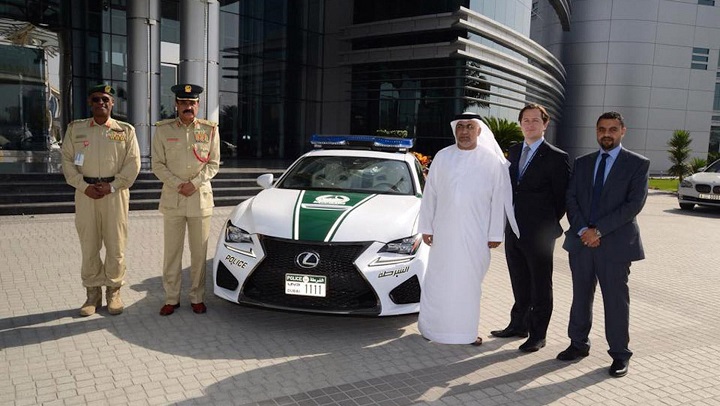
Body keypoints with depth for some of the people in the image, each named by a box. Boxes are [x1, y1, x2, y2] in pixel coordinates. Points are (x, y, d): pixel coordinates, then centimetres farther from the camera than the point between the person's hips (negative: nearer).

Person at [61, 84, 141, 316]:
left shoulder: (126, 130, 6)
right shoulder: (75, 128, 10)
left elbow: (133, 164, 0)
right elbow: (67, 161, 6)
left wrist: (111, 186, -11)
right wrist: (84, 186, -9)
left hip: (115, 193, -1)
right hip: (85, 193, 1)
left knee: (116, 245, 1)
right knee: (89, 246, 3)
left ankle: (113, 292, 14)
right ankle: (92, 293, 14)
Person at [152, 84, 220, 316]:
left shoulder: (210, 130, 4)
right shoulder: (163, 130, 3)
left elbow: (214, 164, 4)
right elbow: (157, 165, 2)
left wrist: (194, 183, -9)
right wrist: (177, 185, -11)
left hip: (201, 198, 0)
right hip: (172, 198, 0)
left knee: (199, 252, 6)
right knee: (172, 251, 4)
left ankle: (197, 297, 17)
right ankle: (171, 298, 15)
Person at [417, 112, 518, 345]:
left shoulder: (491, 161, 0)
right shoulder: (442, 157, 4)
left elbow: (498, 199, 0)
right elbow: (430, 194, 6)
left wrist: (495, 234, -3)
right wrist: (426, 227, 3)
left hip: (476, 234, -1)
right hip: (444, 232, 1)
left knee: (470, 281, 7)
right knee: (438, 280, 7)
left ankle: (466, 330, 20)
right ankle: (431, 326, 21)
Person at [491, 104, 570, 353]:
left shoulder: (556, 157, -9)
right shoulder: (513, 152, 10)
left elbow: (562, 197, -5)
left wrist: (549, 225, -2)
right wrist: (509, 220, 9)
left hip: (539, 233, -6)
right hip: (513, 230, 6)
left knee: (541, 286, 7)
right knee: (520, 283, 18)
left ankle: (538, 334, 18)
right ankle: (518, 325, 33)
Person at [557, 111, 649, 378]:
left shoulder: (638, 164, -1)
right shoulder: (582, 163, 12)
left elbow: (635, 204, -10)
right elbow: (571, 199, 6)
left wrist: (598, 230, -16)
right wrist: (582, 230, -10)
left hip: (615, 244, -4)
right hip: (581, 242, 4)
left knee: (616, 300, 4)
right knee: (581, 296, 13)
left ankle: (620, 354, 18)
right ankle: (578, 344, 27)